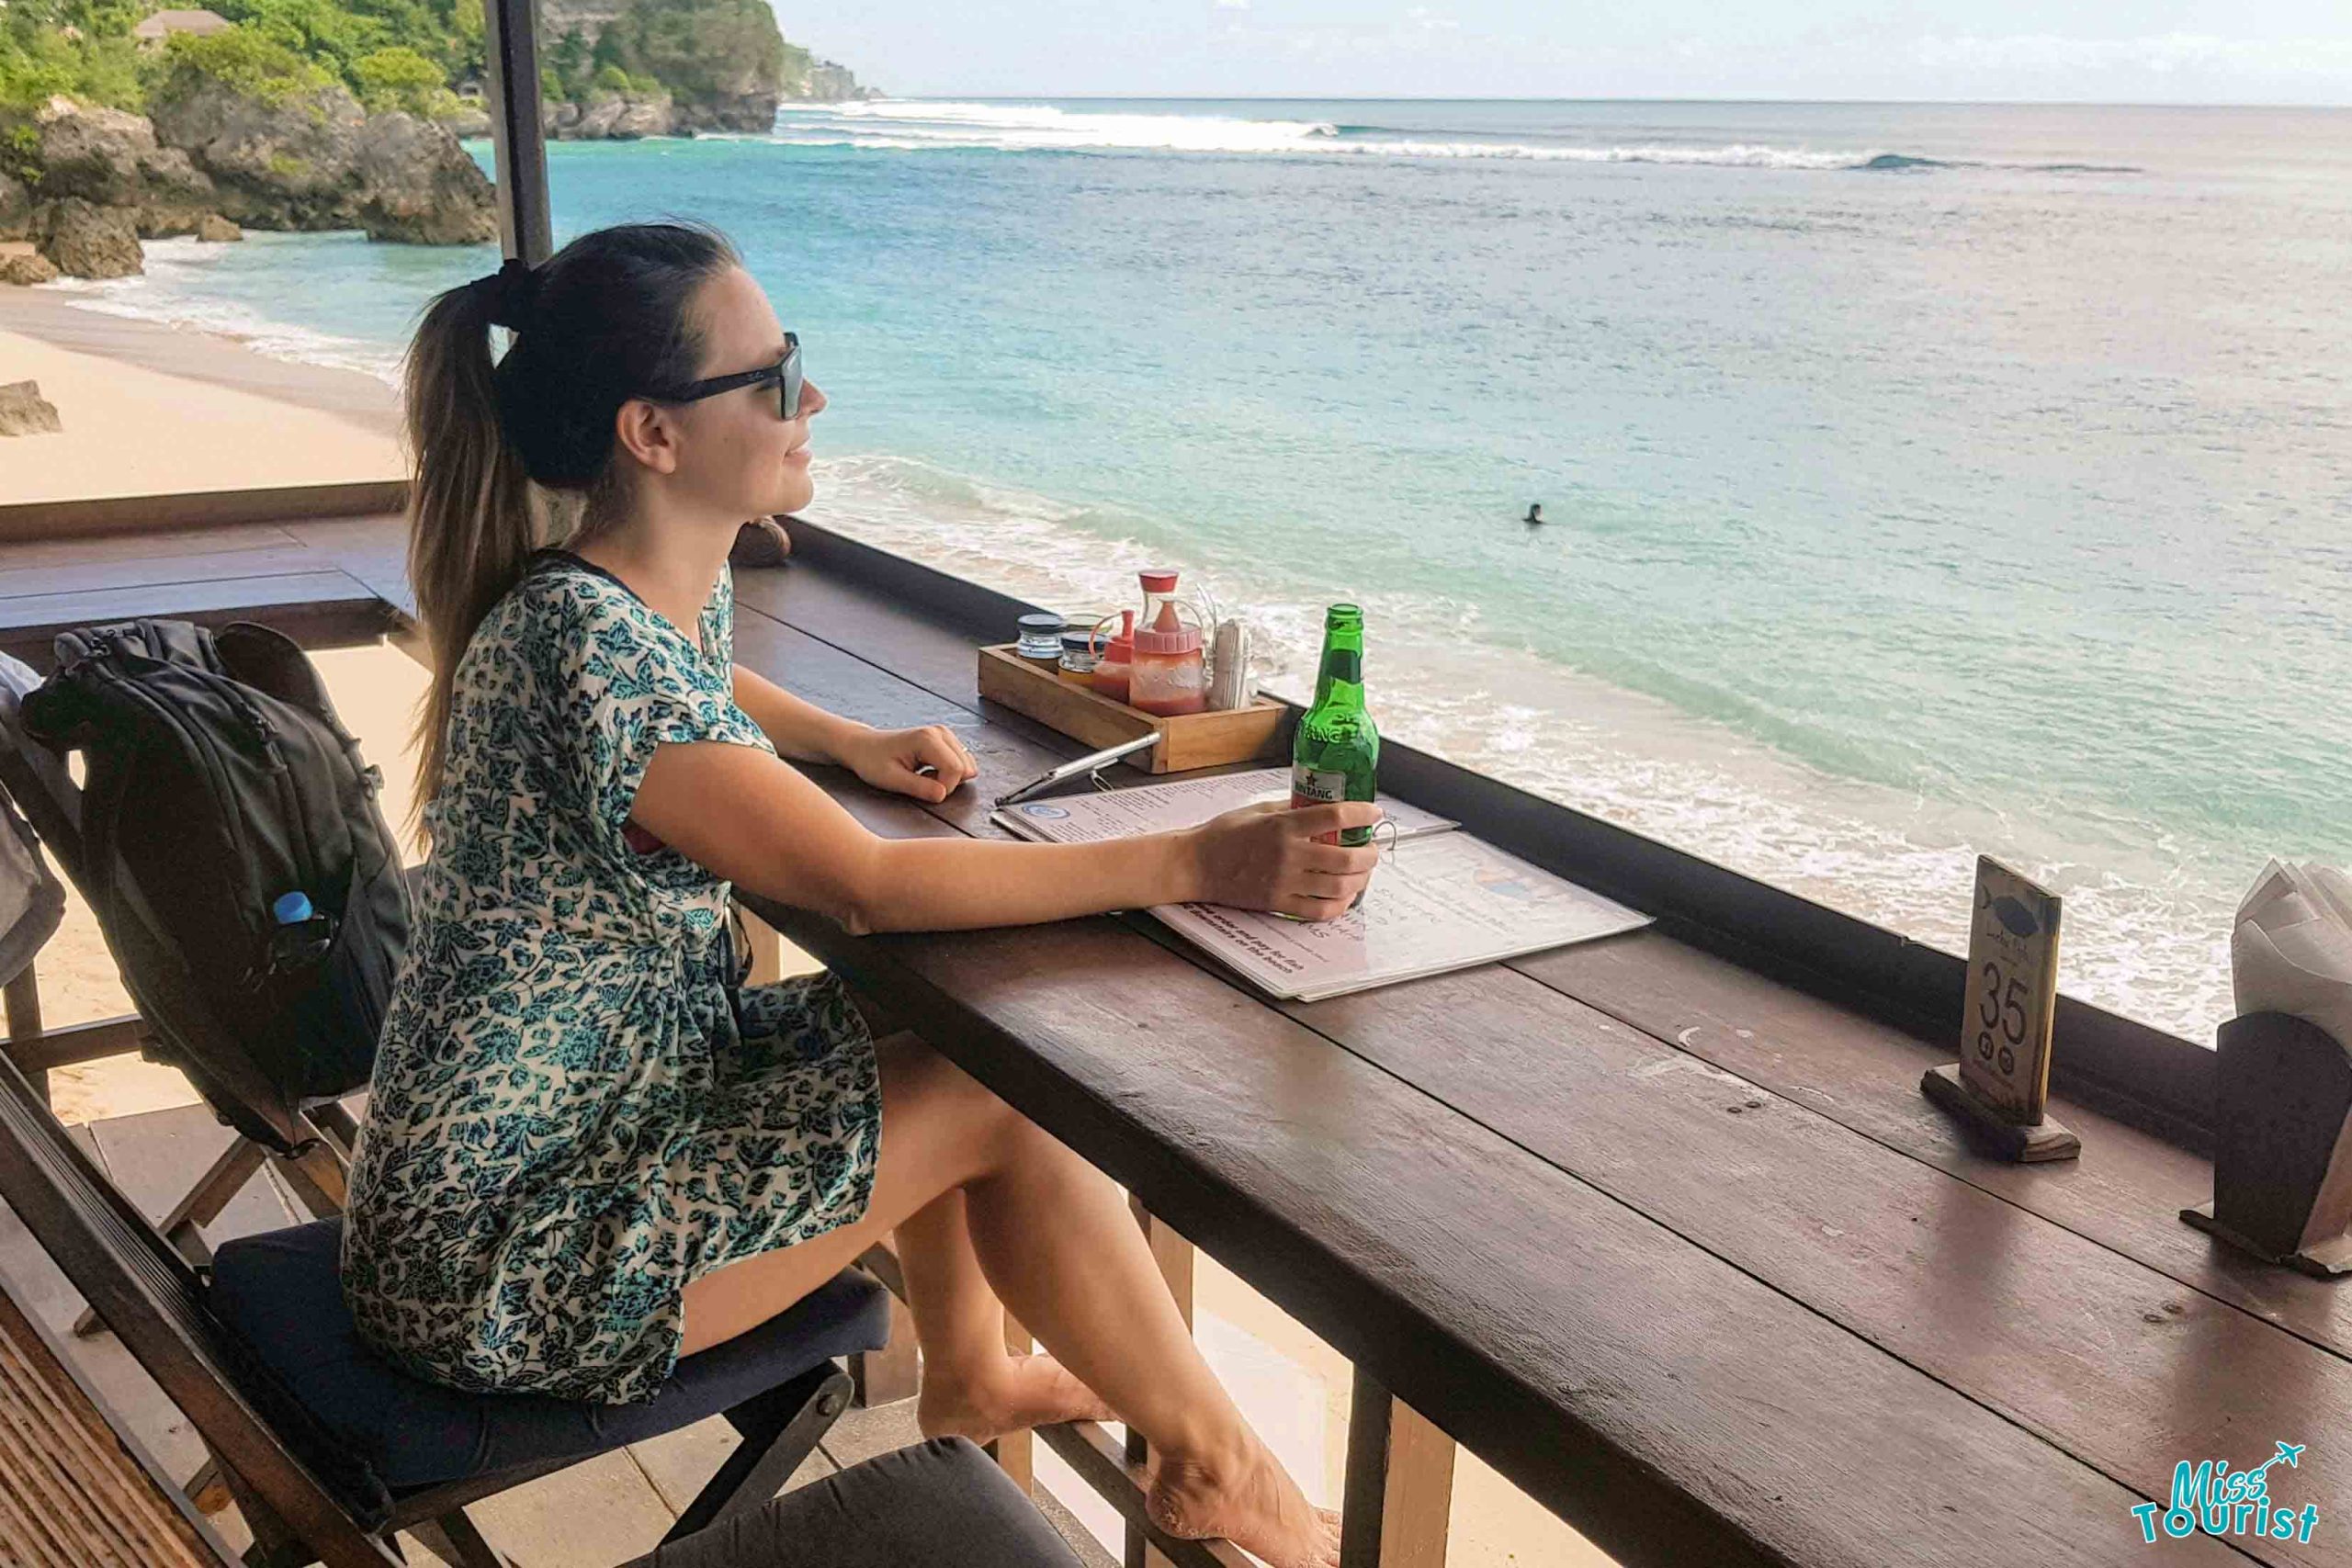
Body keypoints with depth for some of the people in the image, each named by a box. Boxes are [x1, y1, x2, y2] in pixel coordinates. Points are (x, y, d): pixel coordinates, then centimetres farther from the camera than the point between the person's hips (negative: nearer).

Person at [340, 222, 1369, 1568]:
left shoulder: (681, 593, 1)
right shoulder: (584, 648, -28)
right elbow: (870, 886, -28)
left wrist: (855, 744, 6)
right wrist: (1192, 865, -25)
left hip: (614, 1097, 9)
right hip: (501, 1265, -9)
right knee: (1004, 1098, -9)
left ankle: (972, 1376, 30)